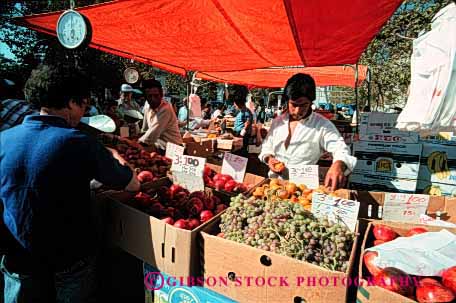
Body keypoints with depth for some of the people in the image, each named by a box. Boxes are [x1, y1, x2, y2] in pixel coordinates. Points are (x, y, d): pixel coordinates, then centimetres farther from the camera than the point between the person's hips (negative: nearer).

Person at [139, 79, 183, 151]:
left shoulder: (165, 109, -23)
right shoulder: (147, 105, -1)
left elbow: (152, 135, -23)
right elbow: (145, 129, 14)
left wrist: (138, 142, -13)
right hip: (159, 147, 6)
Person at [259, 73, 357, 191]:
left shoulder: (323, 125, -3)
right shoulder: (278, 121, 10)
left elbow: (341, 151, -12)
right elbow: (267, 147, 20)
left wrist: (338, 165, -34)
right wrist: (269, 159, -1)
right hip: (274, 182, 3)